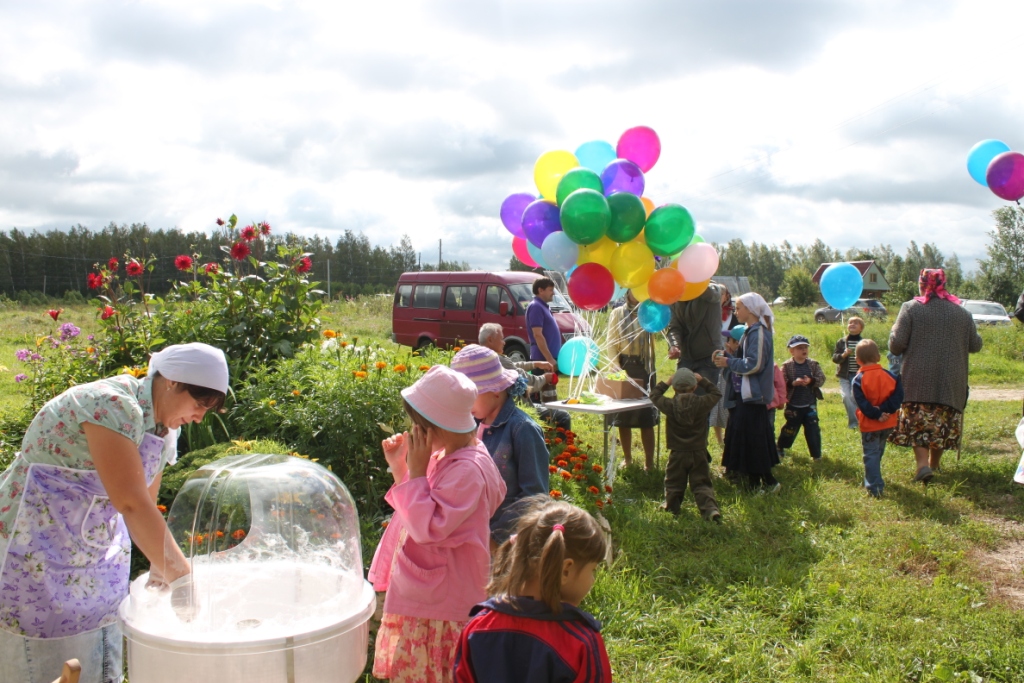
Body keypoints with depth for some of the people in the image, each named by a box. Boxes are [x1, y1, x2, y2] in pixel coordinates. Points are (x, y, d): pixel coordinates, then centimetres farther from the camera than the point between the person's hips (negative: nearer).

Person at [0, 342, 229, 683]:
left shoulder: (166, 430, 4)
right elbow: (131, 503, -31)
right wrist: (180, 575, -30)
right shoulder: (111, 405, -24)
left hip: (98, 550, 8)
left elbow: (144, 506, 6)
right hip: (36, 545, -8)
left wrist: (162, 569, -7)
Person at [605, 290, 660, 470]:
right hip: (623, 366, 1)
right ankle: (627, 458, 19)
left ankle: (649, 461, 4)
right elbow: (611, 343, 0)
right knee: (622, 416, 6)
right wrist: (616, 366, -12)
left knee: (647, 416, -2)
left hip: (644, 367, -1)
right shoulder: (617, 313, 5)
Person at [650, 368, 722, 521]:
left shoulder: (669, 405, -10)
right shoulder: (702, 403, -11)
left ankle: (671, 506, 25)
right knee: (701, 485, 2)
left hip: (677, 454, 0)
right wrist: (702, 381, 14)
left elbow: (654, 395, 7)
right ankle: (711, 508, -15)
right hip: (699, 454, 0)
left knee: (674, 483, 17)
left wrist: (666, 382, 13)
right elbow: (716, 393, 9)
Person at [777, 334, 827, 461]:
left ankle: (816, 454, 14)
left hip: (810, 404, 2)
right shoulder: (787, 366, -8)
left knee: (812, 429, 3)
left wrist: (811, 381, -24)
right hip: (793, 405, -2)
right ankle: (781, 447, 34)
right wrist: (793, 383, -28)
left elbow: (821, 379, -6)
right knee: (790, 428, 12)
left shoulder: (813, 364, -1)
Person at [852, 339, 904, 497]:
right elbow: (897, 395, -9)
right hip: (888, 424, 5)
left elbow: (862, 403, -19)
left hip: (869, 424, -5)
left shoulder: (859, 379, -13)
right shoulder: (889, 375, -2)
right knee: (878, 453, 22)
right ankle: (874, 481, 39)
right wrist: (884, 410, -14)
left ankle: (875, 488, -5)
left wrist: (876, 414, -14)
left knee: (871, 455, 1)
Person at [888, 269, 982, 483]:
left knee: (917, 422, 4)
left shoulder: (910, 308, -6)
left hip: (918, 380, -3)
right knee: (942, 423, 14)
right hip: (951, 382, 3)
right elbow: (975, 345, 11)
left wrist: (893, 332, 10)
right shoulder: (962, 312, 5)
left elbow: (896, 345, -11)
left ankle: (923, 463, -12)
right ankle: (934, 464, 24)